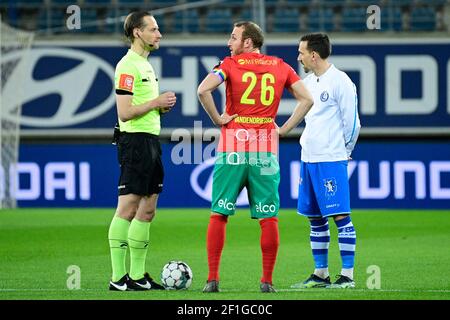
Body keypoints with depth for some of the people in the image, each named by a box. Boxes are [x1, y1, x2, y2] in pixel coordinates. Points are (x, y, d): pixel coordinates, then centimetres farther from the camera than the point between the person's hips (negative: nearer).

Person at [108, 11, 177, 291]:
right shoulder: (128, 66, -13)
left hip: (151, 140, 10)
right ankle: (118, 278, -7)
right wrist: (156, 103, -12)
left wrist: (162, 105, 8)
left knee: (147, 211, 10)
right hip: (135, 140, -10)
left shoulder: (145, 65, 18)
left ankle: (138, 276, 15)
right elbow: (125, 112, -19)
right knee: (128, 209, -8)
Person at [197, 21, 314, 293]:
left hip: (232, 148, -2)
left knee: (219, 214, 5)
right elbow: (307, 99, 6)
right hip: (266, 150, 2)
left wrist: (218, 119, -4)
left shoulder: (230, 64, 0)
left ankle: (212, 279, 2)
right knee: (269, 218, 4)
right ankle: (267, 281, 3)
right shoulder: (281, 67, 10)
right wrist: (284, 129, 7)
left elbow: (203, 90, -16)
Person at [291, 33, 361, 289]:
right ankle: (321, 274, 18)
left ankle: (347, 276, -8)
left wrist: (345, 151, 3)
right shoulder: (308, 82, 13)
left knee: (341, 216, -8)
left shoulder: (340, 81, -10)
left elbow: (352, 122, -7)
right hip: (308, 159, 8)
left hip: (331, 160, -8)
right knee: (315, 219, 11)